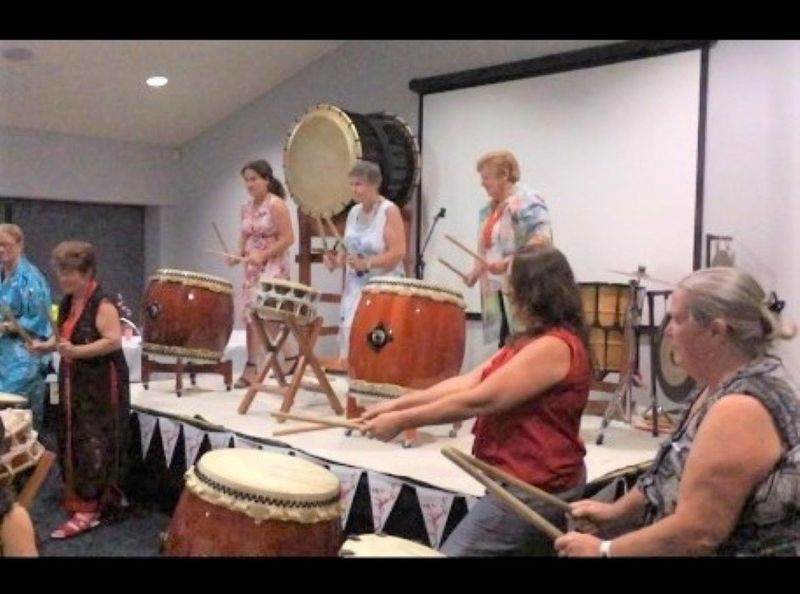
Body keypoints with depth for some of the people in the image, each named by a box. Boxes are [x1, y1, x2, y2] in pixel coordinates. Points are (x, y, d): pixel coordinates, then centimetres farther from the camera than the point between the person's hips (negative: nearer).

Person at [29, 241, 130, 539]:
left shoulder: (102, 303, -17)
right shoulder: (68, 302, 11)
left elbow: (115, 341, -25)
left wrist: (76, 352, -30)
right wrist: (47, 345, 4)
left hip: (101, 385, -9)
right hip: (75, 383, 10)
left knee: (94, 443, -5)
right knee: (73, 442, 13)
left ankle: (89, 509, 1)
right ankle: (107, 497, 26)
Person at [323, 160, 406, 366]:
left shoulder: (389, 211, -10)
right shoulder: (354, 212, 11)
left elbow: (398, 252, -18)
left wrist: (366, 264, -25)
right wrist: (337, 260, -1)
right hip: (355, 287, 7)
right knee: (350, 344, 4)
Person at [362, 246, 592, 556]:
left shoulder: (554, 346, -22)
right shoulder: (534, 341, 11)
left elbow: (479, 401, -25)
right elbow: (468, 382, 3)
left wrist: (402, 421, -18)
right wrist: (398, 403, -6)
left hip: (533, 490, -10)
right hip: (540, 484, 10)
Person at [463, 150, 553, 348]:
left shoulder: (526, 202, -10)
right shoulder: (489, 208, 17)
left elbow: (542, 240, -21)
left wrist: (508, 262, -26)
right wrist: (476, 272, 8)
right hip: (498, 291, 8)